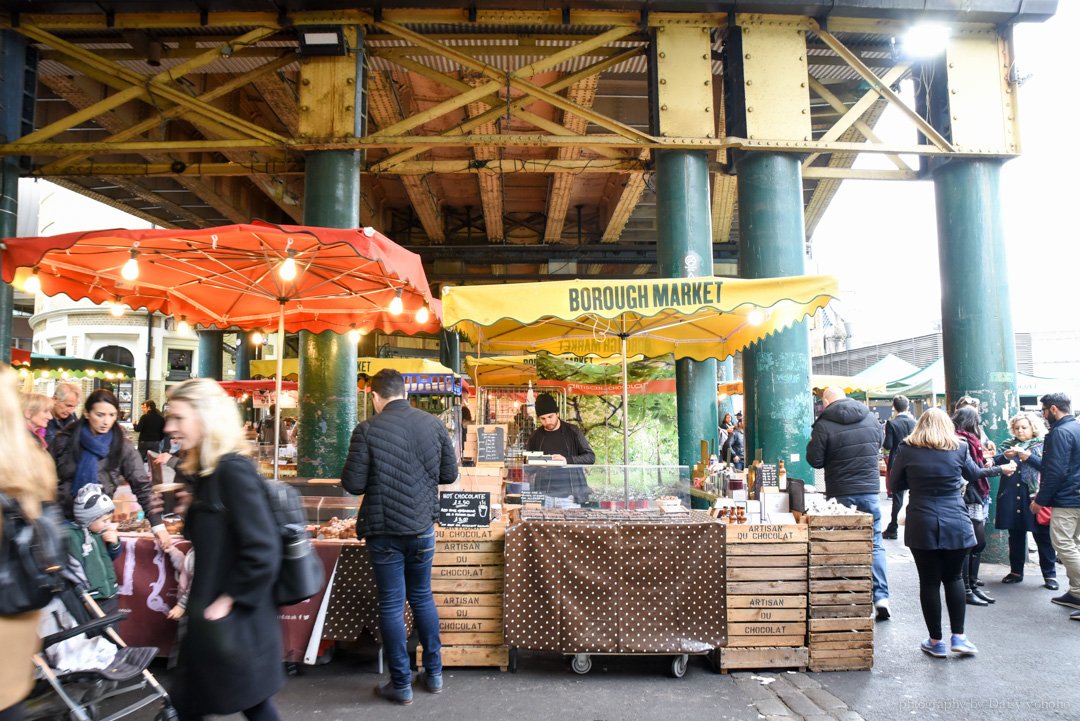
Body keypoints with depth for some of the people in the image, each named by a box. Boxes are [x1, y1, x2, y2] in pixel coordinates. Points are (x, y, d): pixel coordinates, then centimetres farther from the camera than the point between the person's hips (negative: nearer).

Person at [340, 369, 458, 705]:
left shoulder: (368, 429, -13)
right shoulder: (433, 424, -3)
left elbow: (353, 484, -12)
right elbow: (449, 474, 3)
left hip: (384, 530, -3)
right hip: (422, 526, 4)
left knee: (392, 605, 8)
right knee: (422, 597, 19)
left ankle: (401, 684, 18)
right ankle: (434, 673, 29)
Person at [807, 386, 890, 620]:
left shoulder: (824, 424, -13)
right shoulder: (871, 417, 2)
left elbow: (814, 460, -9)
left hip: (841, 494, -3)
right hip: (870, 489, 3)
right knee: (875, 544, 9)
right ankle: (881, 597, 5)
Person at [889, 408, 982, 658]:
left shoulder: (907, 449, -3)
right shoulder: (959, 448, -1)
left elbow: (896, 482, 7)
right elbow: (974, 474, 17)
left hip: (922, 526, -1)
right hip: (956, 525, 1)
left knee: (929, 582, 7)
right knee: (953, 578, 18)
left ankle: (936, 641, 15)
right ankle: (958, 637, 17)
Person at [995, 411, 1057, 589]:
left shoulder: (1042, 445, 5)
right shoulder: (1008, 444, 14)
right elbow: (995, 463, 2)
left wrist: (1028, 456, -21)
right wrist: (1005, 456, -17)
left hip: (1035, 497, -3)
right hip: (1011, 499, 3)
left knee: (1043, 537, 1)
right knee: (1015, 536, 11)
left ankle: (1050, 575, 10)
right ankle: (1016, 572, 21)